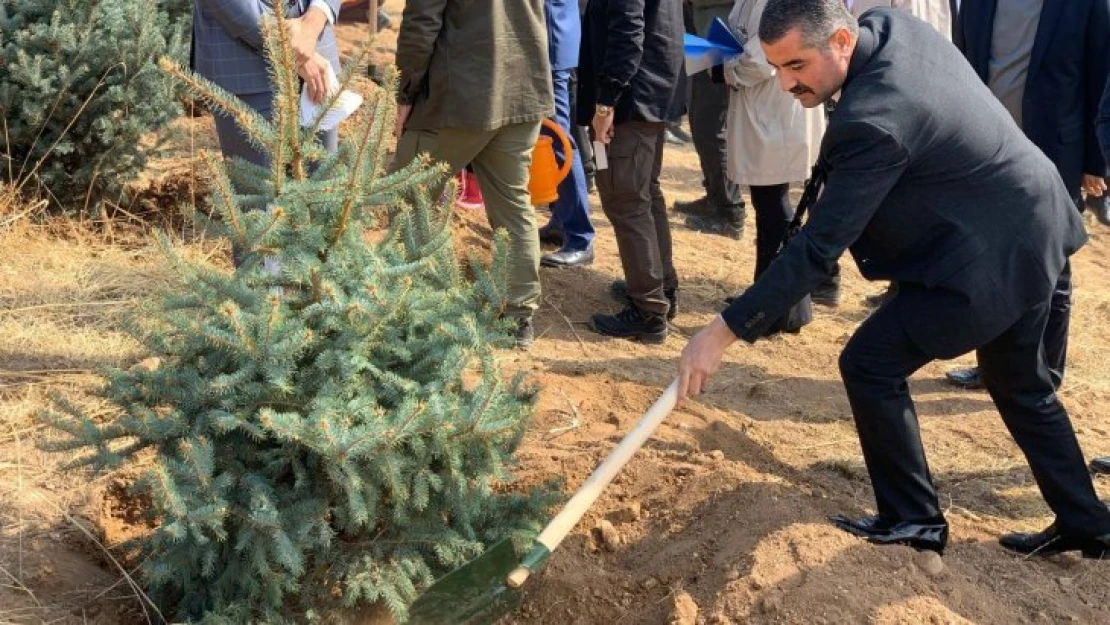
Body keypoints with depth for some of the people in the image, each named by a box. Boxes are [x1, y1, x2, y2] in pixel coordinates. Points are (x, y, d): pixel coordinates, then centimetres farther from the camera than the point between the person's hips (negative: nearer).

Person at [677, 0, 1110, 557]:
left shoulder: (875, 120, -31)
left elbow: (819, 247, -30)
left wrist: (725, 331, -29)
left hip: (989, 258, -10)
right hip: (1033, 229, 10)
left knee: (870, 365, -4)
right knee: (1020, 384, 23)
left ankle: (913, 520, 9)